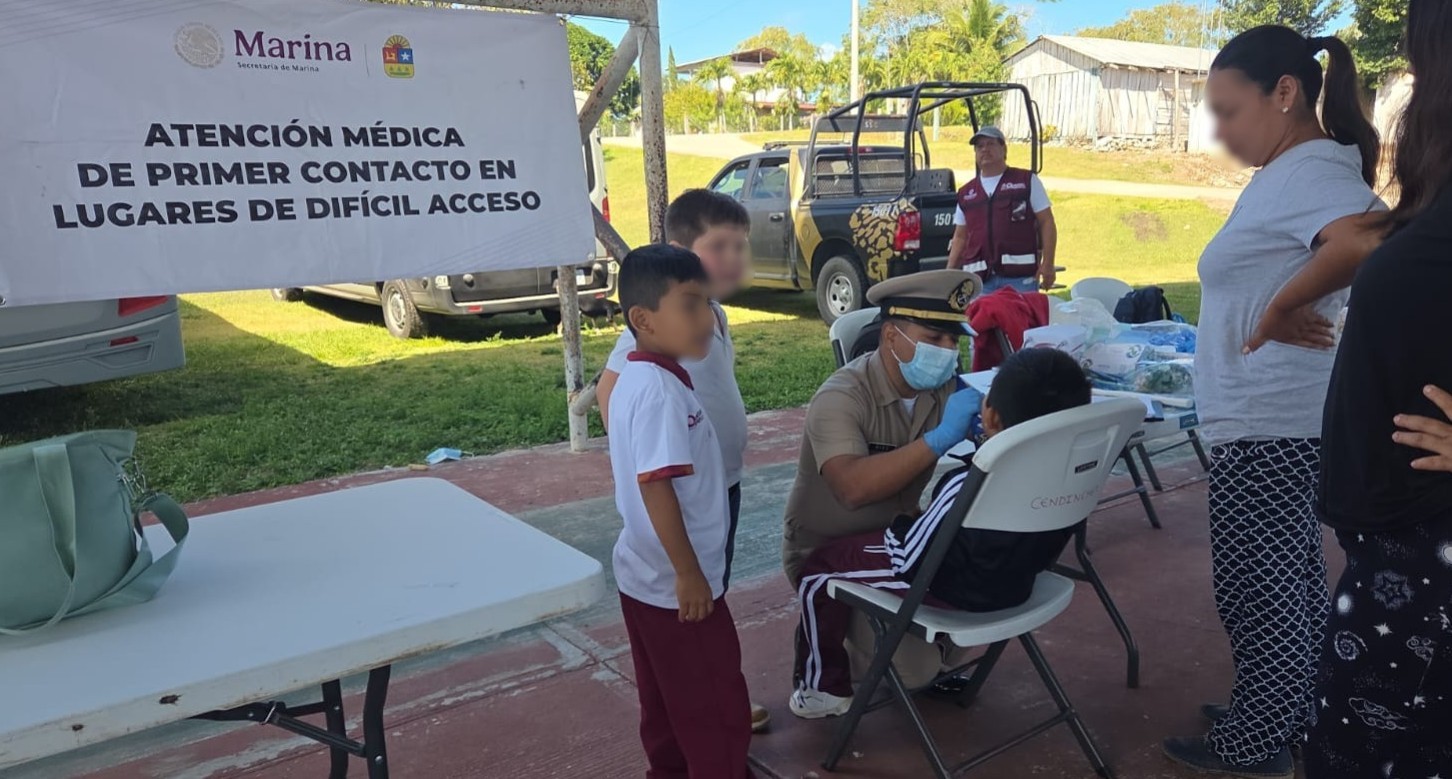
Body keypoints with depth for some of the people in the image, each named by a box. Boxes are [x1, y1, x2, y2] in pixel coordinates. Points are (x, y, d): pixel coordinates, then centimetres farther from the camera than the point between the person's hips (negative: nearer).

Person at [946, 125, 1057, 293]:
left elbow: (1046, 223, 5)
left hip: (1020, 276, -3)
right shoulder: (965, 194, 18)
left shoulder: (1027, 181, 9)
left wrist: (1047, 264, -6)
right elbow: (960, 237, 19)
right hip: (979, 279, 3)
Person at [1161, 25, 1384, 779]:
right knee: (1288, 577, 20)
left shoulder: (1309, 171, -19)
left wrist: (1277, 311, -25)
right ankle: (1292, 715, 35)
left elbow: (1362, 243, -38)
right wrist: (1280, 313, 1)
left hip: (1267, 423, -10)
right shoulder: (1294, 172, 12)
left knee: (1255, 585, 3)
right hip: (1276, 418, 10)